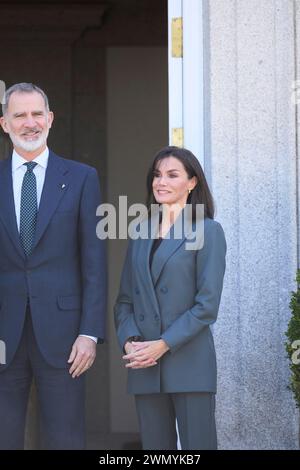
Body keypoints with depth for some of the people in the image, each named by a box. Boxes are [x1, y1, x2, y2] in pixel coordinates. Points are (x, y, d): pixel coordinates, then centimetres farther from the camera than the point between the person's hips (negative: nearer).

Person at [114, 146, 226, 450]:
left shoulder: (208, 231, 0)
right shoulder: (141, 233, 15)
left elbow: (207, 305, -8)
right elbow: (125, 299, 13)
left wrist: (163, 344, -14)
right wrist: (129, 342, -5)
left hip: (189, 363, -5)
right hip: (145, 367, 5)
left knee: (197, 445, -4)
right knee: (155, 447, 7)